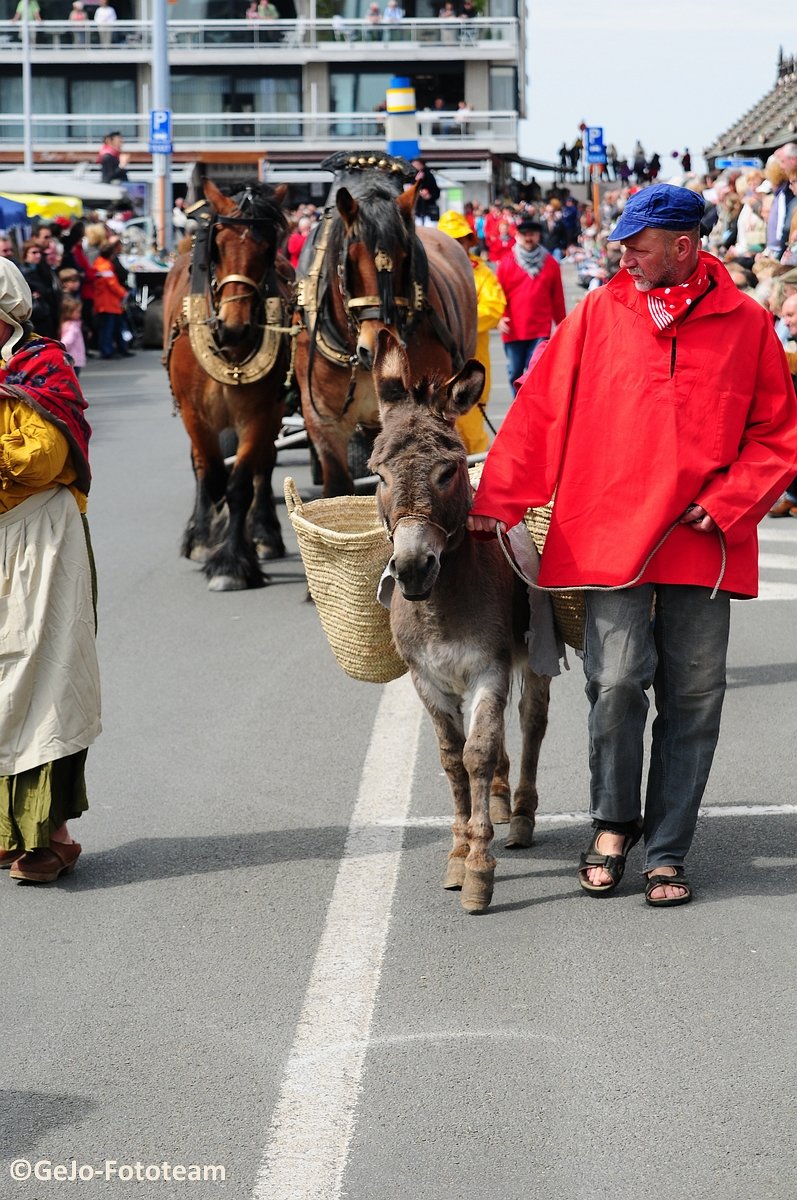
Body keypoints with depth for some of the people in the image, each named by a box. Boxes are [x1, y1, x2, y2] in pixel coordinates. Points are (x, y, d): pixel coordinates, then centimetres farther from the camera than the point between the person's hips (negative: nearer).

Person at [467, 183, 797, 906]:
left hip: (702, 543, 1)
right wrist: (496, 501, 0)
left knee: (693, 697, 4)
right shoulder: (599, 314, 4)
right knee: (617, 684, -10)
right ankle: (612, 825, 15)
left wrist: (728, 503, -5)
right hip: (611, 533, -1)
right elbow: (540, 410, 5)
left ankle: (667, 852, 16)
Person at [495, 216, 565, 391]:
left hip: (541, 331, -1)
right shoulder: (507, 262, 1)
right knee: (515, 374, 12)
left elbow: (558, 298, 8)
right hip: (513, 330, 1)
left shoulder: (550, 263, 3)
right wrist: (500, 317, -13)